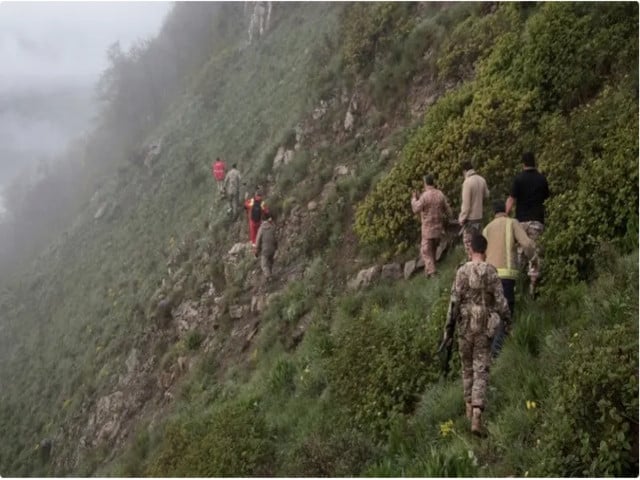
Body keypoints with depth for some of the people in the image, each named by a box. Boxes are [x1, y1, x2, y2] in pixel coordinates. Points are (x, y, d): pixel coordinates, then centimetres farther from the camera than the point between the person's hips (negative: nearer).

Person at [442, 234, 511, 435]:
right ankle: (476, 416, -14)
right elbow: (501, 300, -5)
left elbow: (454, 302, -8)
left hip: (465, 326, 1)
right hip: (484, 328, -1)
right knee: (481, 371, -1)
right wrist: (507, 322, 11)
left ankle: (469, 407, 32)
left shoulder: (462, 271, -7)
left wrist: (448, 329, -2)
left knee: (467, 366, 20)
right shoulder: (491, 271, -7)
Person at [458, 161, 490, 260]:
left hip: (470, 219, -7)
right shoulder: (482, 180, 1)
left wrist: (461, 219, -10)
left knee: (469, 245, 0)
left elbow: (466, 204, -19)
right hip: (479, 216, 7)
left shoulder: (467, 182, -19)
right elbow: (486, 195, 17)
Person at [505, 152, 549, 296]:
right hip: (537, 220, 2)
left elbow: (512, 199, -12)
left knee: (519, 250, 12)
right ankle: (533, 284, -2)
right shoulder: (542, 179, 3)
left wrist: (506, 214, -11)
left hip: (521, 219, -1)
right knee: (535, 251, 2)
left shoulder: (519, 178, -6)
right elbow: (546, 197, 12)